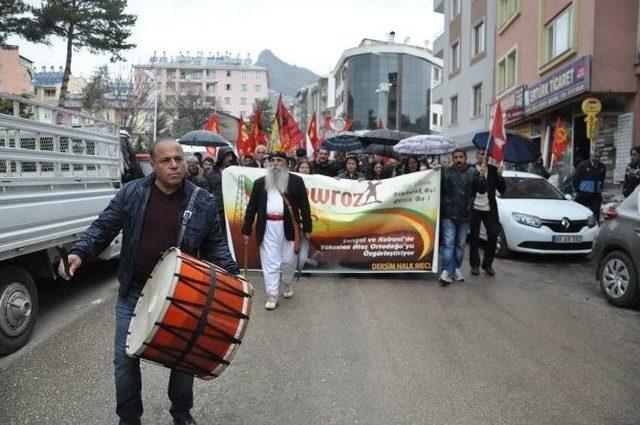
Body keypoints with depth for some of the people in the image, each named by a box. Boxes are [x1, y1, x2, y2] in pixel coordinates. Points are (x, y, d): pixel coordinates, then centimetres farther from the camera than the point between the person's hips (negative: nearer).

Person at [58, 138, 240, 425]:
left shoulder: (203, 203, -4)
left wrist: (232, 272, -9)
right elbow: (103, 228, -2)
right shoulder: (131, 193, -4)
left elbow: (214, 245, 3)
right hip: (134, 293, 1)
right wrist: (79, 254, -18)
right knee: (126, 358, 9)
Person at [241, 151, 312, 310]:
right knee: (270, 262, 1)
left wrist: (307, 228, -2)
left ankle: (287, 283, 36)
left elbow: (304, 205, 2)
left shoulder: (296, 181, 3)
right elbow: (252, 207, 8)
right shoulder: (260, 183, 8)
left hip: (289, 227, -1)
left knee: (289, 260, 10)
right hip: (268, 227, 1)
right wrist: (246, 230, 5)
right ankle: (272, 295, 9)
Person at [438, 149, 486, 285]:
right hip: (448, 215, -1)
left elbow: (482, 190, -2)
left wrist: (481, 176, -19)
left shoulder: (473, 172, 2)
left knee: (460, 244, 12)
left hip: (465, 216, 1)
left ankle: (456, 268, 24)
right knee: (448, 243, -5)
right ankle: (447, 271, -5)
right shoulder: (446, 172, 3)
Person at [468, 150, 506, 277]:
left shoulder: (493, 170, 6)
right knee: (474, 238, 6)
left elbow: (502, 189, 4)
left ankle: (487, 264, 16)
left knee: (493, 237, 0)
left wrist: (500, 176, -12)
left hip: (489, 209, 2)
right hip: (474, 209, -2)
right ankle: (474, 265, 18)